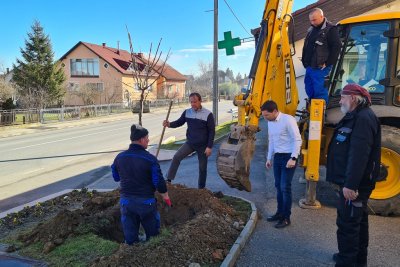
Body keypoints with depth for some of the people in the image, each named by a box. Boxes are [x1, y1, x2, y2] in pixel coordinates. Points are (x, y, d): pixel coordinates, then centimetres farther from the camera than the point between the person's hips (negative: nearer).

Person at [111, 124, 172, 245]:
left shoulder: (119, 157, -3)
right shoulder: (150, 159, -18)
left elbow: (116, 177, 12)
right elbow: (159, 182, -14)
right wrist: (166, 198, 2)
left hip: (126, 201, 4)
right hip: (145, 201, -3)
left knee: (130, 236, 16)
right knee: (152, 233, 19)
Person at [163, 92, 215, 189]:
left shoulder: (208, 114, -13)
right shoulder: (187, 112, -2)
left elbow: (212, 131, -11)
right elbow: (179, 122, 6)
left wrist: (209, 147, -14)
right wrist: (169, 124, -16)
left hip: (203, 145, -3)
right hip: (189, 143, 3)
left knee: (202, 168, 8)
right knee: (176, 157, -13)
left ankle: (201, 188, 25)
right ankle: (168, 180, -5)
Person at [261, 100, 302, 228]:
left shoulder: (288, 120, -17)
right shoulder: (270, 122, 7)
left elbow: (297, 140, -17)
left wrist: (293, 158, -22)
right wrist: (269, 158, 17)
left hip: (288, 156, -8)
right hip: (277, 156, 8)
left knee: (285, 187, -5)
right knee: (278, 186, 13)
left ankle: (286, 217, 7)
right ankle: (280, 212, 27)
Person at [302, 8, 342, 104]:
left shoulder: (331, 29, -8)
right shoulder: (311, 29, 15)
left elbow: (336, 47, -13)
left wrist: (327, 63, -13)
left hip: (320, 68, -8)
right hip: (309, 67, 8)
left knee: (320, 92, -8)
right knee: (309, 91, 15)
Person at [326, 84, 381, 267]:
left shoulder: (364, 118, -19)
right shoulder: (355, 117, 15)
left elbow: (359, 155, -28)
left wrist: (350, 184, -30)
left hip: (355, 184, -11)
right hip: (355, 182, 11)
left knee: (347, 223, -5)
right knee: (358, 220, 20)